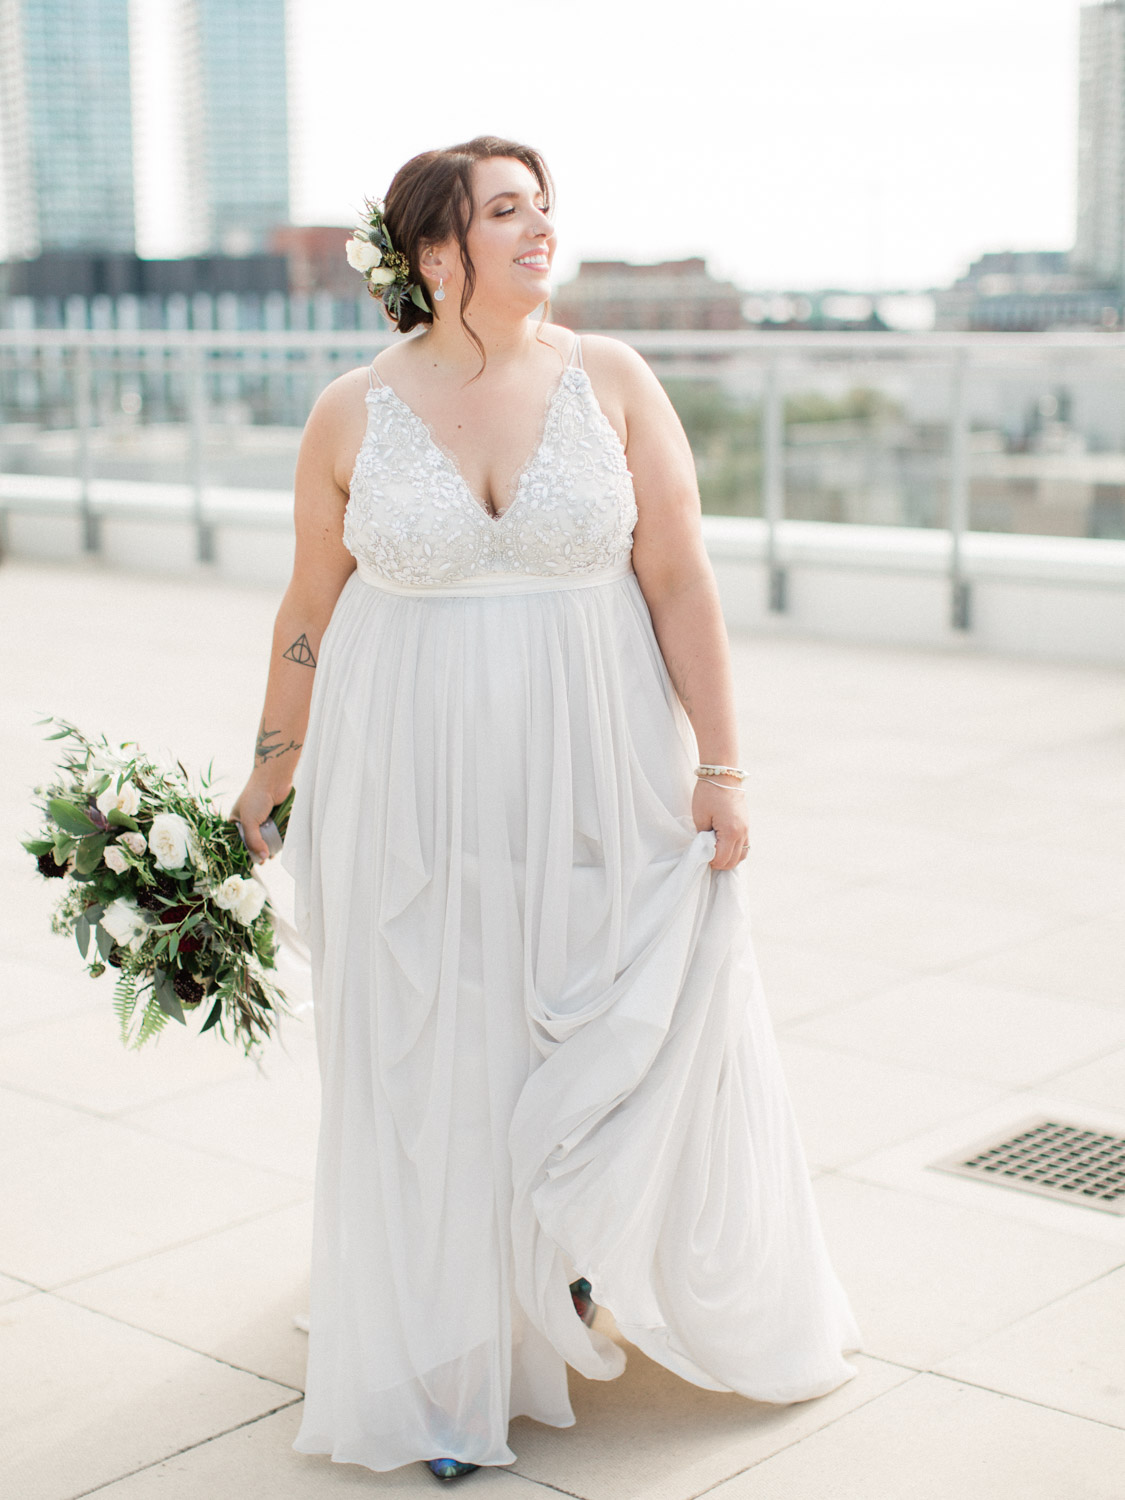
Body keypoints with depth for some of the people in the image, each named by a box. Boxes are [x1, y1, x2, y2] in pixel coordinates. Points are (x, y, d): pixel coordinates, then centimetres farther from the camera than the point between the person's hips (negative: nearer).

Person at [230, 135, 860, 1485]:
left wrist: (718, 765, -7)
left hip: (596, 785, 1)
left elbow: (680, 582, -4)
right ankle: (450, 1373, 25)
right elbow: (311, 610, 6)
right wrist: (272, 765, 12)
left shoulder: (612, 382, -4)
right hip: (417, 794, 0)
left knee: (642, 1046, 9)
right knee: (433, 1063, 7)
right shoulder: (351, 415, -4)